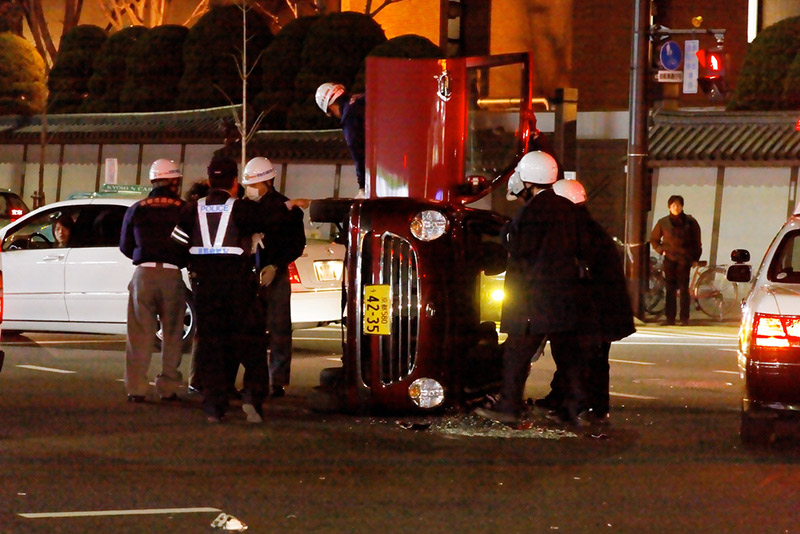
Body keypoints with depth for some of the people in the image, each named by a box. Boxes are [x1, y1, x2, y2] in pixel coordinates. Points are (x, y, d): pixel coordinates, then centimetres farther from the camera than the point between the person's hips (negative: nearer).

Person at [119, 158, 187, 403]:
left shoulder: (136, 210, 5)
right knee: (172, 335, 10)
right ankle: (168, 387, 12)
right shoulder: (183, 210, -2)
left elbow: (125, 246, 13)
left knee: (139, 335, 5)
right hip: (172, 275, -1)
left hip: (143, 274, 1)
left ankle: (136, 388, 2)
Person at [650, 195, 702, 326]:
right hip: (669, 259, 1)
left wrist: (695, 257, 4)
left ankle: (684, 318, -5)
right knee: (670, 289, -1)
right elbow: (654, 239, 19)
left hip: (684, 259, -1)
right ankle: (670, 317, 1)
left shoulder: (690, 222, 5)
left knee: (684, 288, -6)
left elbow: (696, 242, 11)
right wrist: (661, 250, 5)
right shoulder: (663, 223, 7)